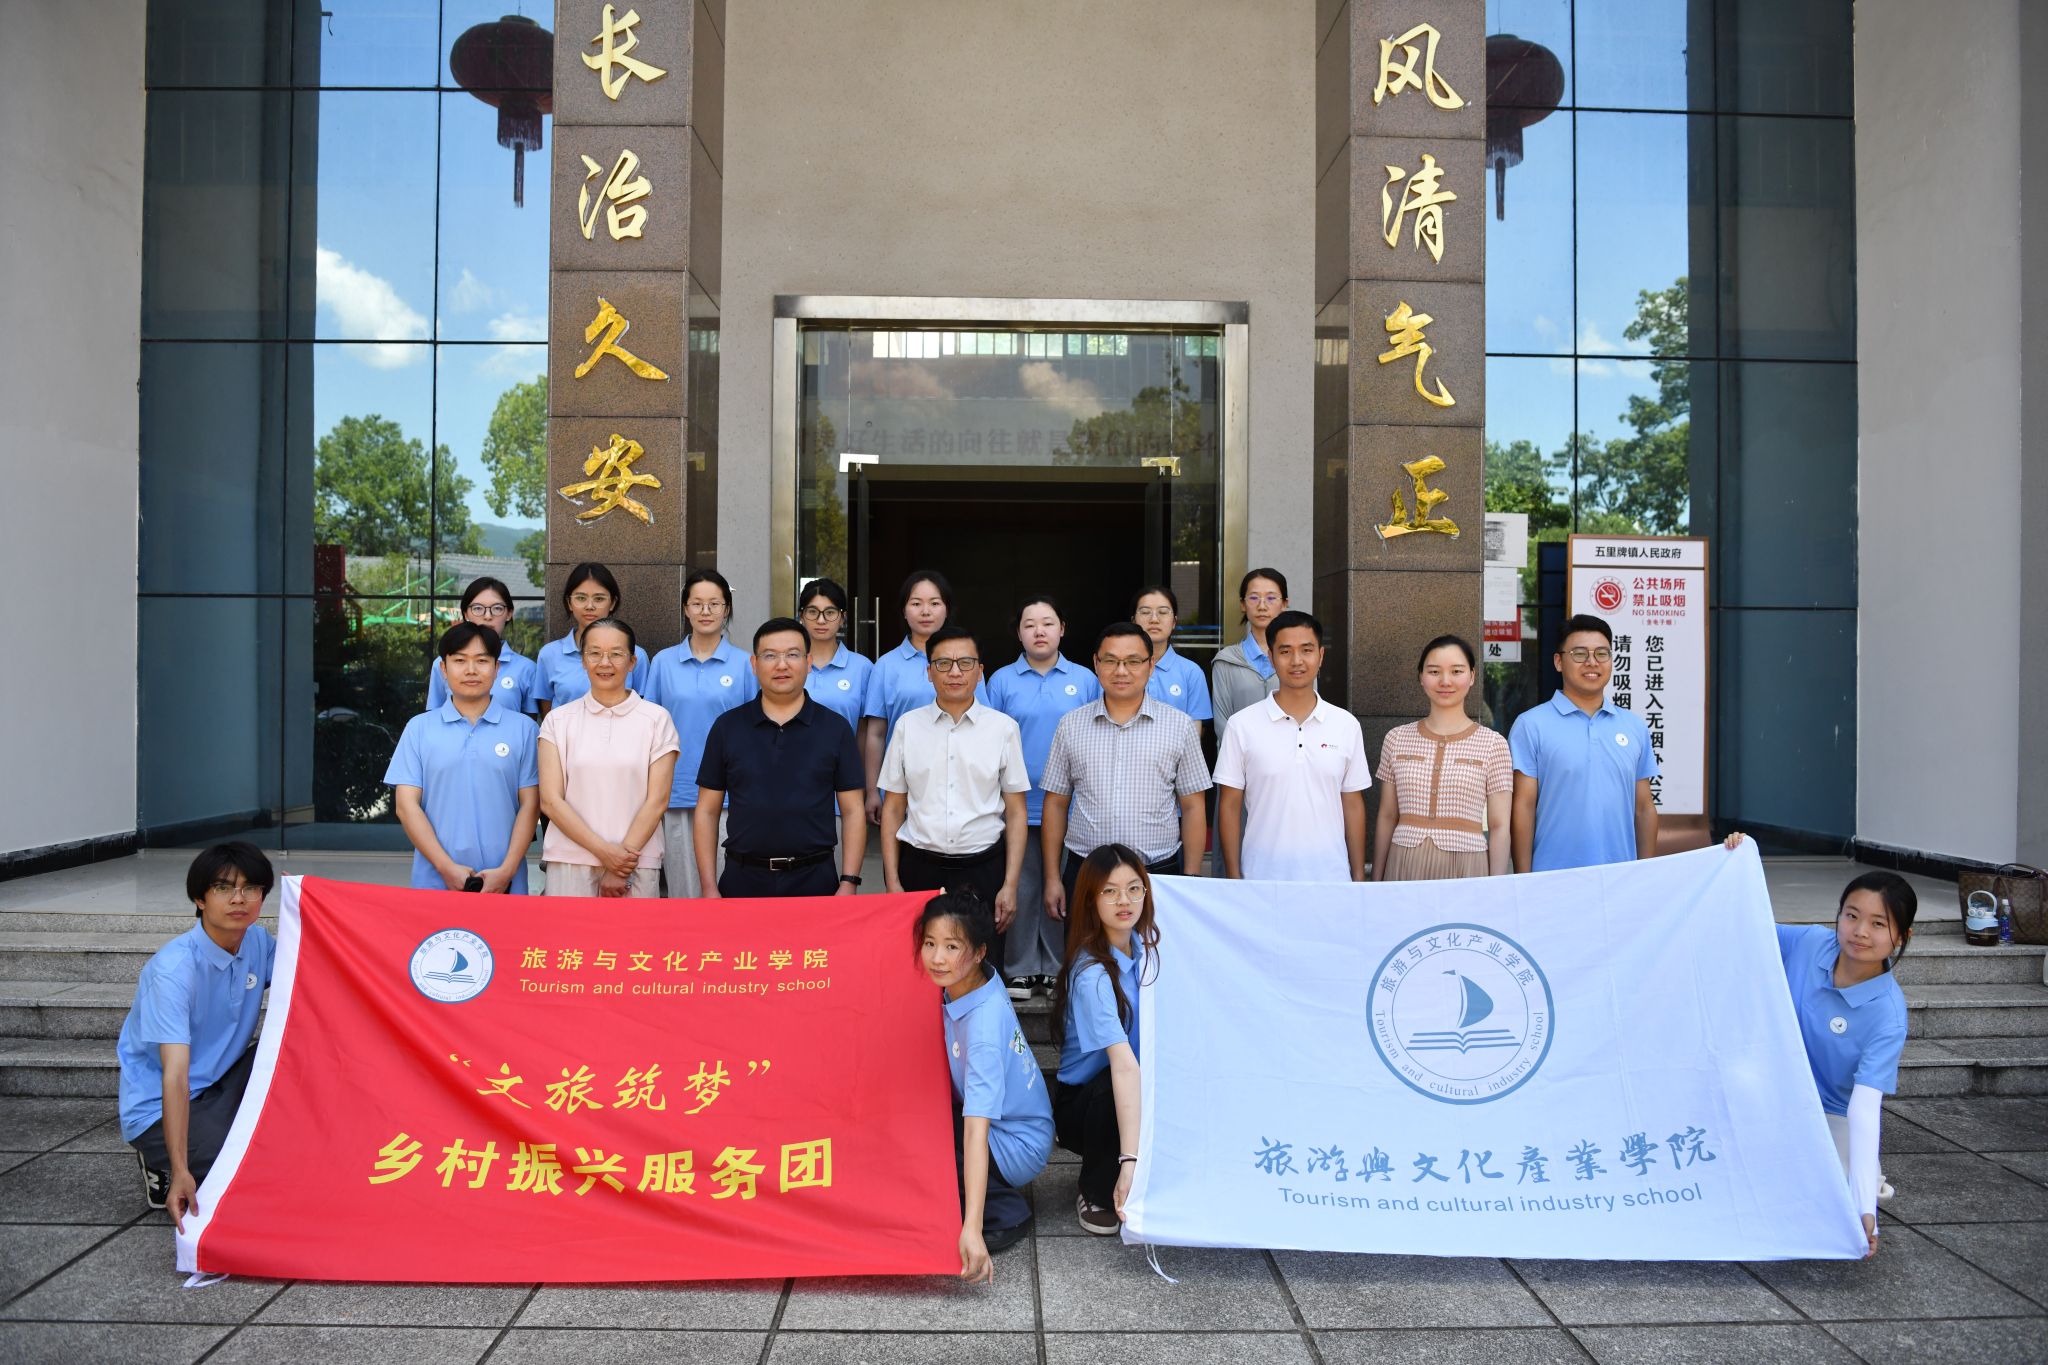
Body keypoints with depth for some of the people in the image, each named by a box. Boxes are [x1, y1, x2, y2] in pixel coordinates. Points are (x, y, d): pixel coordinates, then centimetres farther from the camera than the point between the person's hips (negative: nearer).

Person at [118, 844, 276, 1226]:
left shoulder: (258, 941, -4)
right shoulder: (174, 968, -26)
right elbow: (175, 1076, -32)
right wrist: (181, 1173, -38)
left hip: (220, 1086, 7)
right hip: (158, 1108, -7)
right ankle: (164, 1169, 4)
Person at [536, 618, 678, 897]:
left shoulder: (657, 719, 4)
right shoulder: (557, 720, 7)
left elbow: (657, 800, -1)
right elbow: (550, 801, 0)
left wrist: (623, 860, -9)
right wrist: (604, 851, -10)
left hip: (637, 863, -1)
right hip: (569, 862, 1)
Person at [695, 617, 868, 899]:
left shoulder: (835, 730, 2)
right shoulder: (727, 727, 4)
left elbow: (852, 812, 2)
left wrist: (849, 883, -7)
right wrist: (709, 887, -1)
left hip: (814, 881, 0)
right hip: (742, 879, 1)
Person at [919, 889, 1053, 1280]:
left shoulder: (984, 1025, -33)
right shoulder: (964, 982, -11)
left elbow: (977, 1130, -40)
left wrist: (972, 1228, -45)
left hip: (1017, 1146, -9)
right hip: (996, 1122, 9)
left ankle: (1005, 1211, -7)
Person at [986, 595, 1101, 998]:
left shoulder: (1085, 680, 6)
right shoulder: (1001, 681, 4)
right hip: (1017, 807, 0)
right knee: (1020, 890, 5)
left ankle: (1057, 969, 19)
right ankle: (1020, 970, 16)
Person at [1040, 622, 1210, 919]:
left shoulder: (1180, 726, 4)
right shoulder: (1071, 725, 7)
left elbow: (1192, 807, 4)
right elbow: (1056, 805, 9)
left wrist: (1191, 879, -1)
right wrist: (1052, 878, 4)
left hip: (1159, 872, -1)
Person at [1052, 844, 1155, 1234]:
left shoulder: (1148, 943, -5)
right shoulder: (1091, 974, -28)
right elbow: (1122, 1062, -40)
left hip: (1136, 1089, 5)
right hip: (1081, 1103, -5)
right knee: (1111, 1090, -38)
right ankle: (1096, 1195, -9)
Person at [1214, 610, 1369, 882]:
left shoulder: (1346, 726, 4)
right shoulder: (1243, 726, -3)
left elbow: (1353, 805, 8)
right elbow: (1230, 806, 0)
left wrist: (1358, 877, 6)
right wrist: (1233, 879, -3)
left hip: (1331, 880, 2)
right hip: (1261, 880, -1)